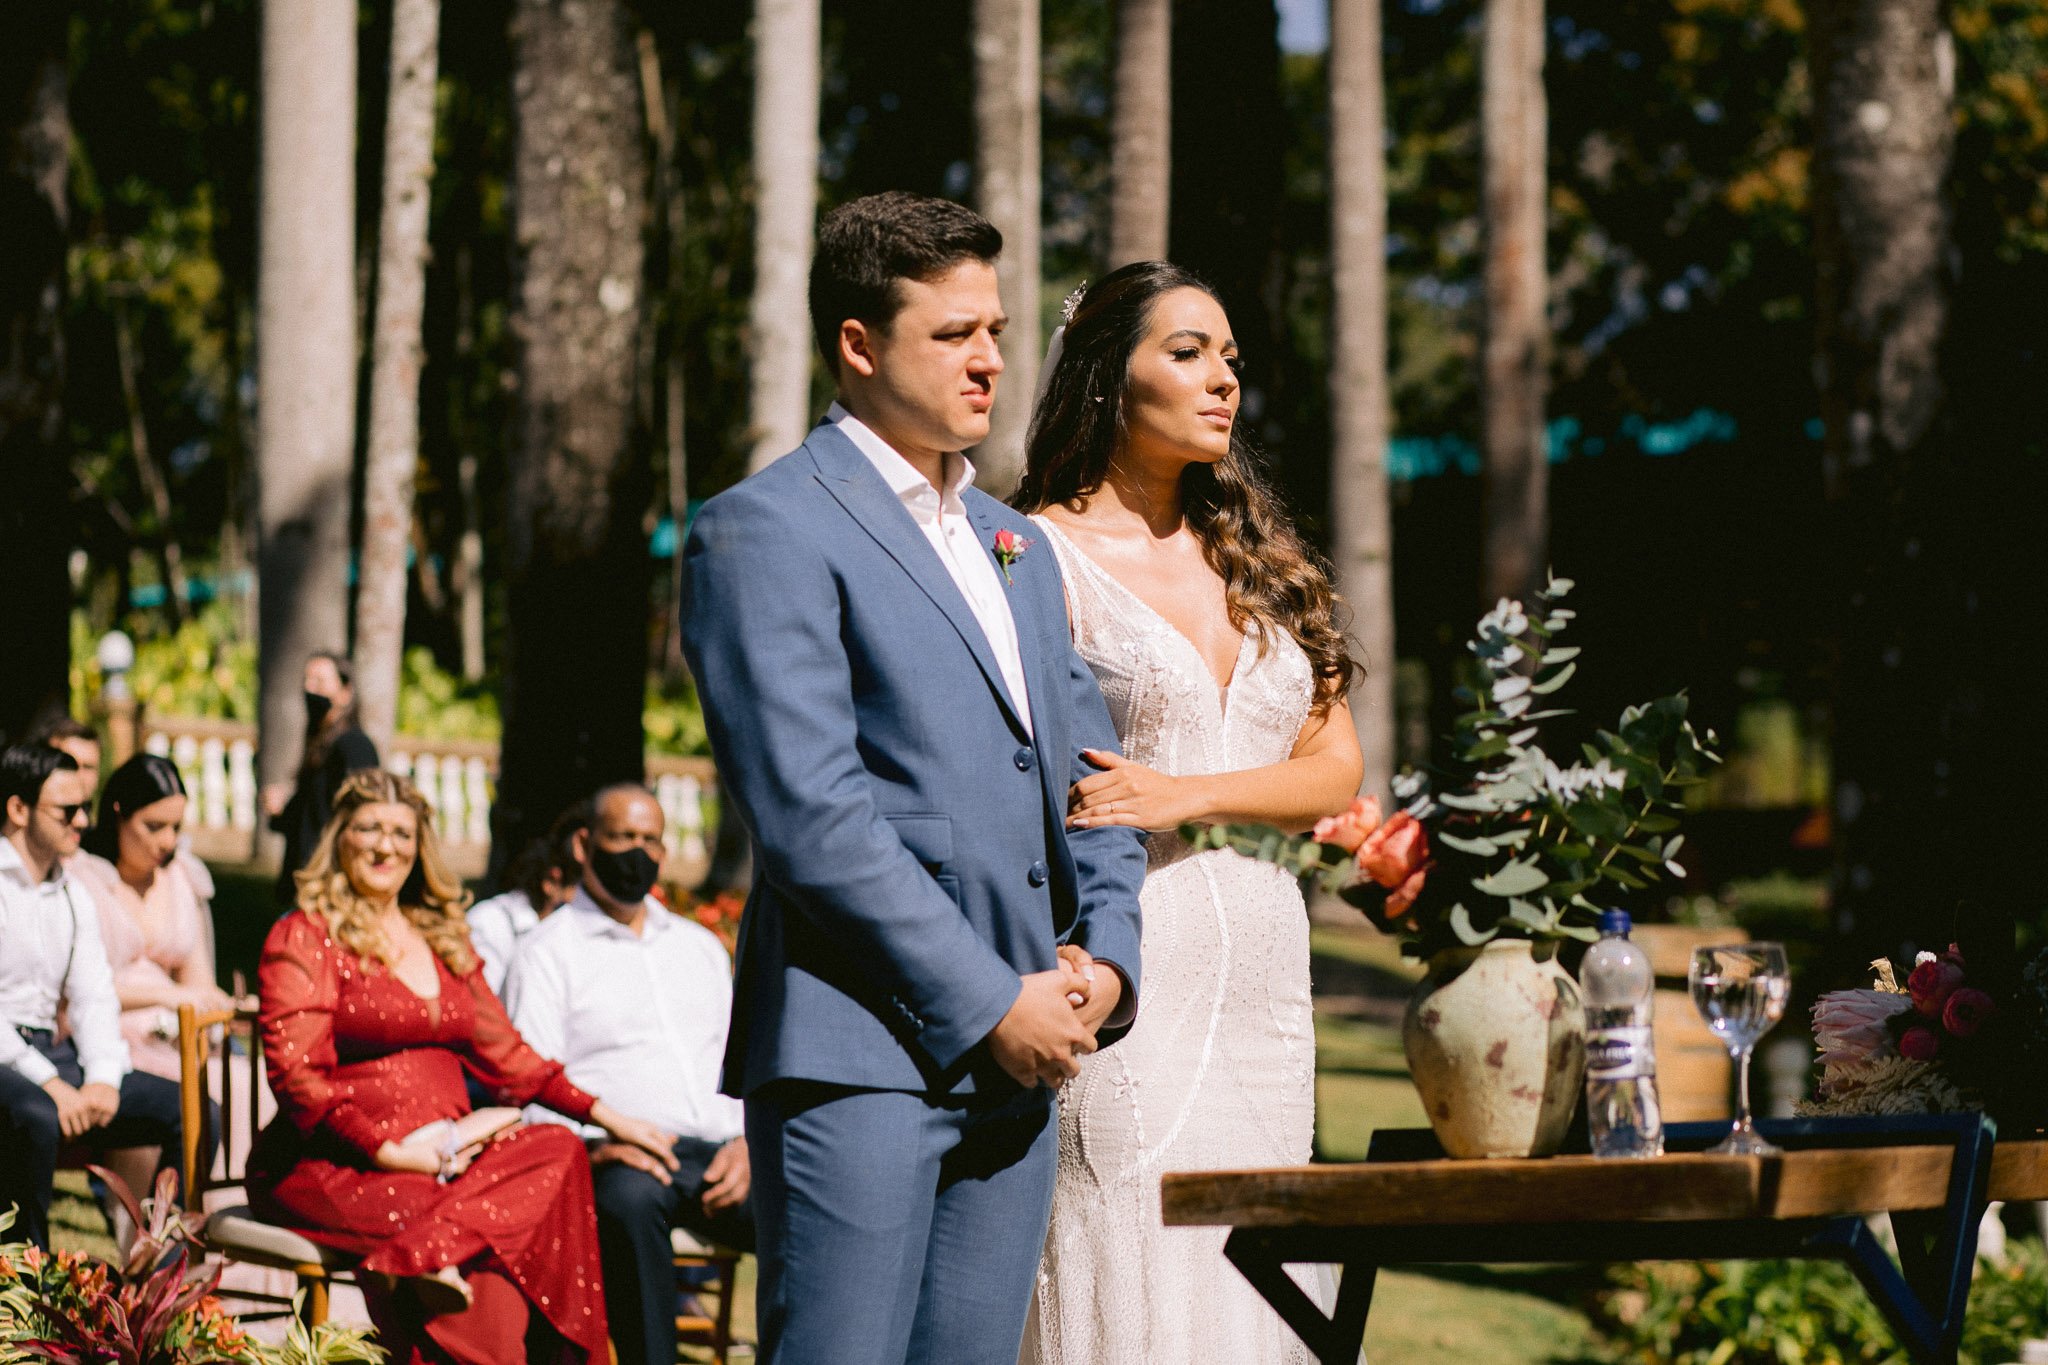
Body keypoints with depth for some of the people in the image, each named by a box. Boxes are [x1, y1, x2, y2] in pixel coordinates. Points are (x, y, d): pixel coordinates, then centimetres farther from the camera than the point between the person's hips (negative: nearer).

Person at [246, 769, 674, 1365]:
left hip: (443, 1155, 6)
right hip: (329, 1164, -6)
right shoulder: (303, 939, 3)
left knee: (558, 1150, -27)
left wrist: (604, 1114, 10)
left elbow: (504, 1053, 23)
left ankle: (423, 1255, -41)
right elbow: (296, 1073, -7)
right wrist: (388, 1150, -17)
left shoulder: (442, 941, 23)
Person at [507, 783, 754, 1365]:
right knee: (628, 1199, -42)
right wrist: (595, 1143, -20)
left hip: (722, 1152, 4)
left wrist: (747, 1145, 1)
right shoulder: (547, 952, 10)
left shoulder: (702, 946, 27)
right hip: (624, 1159, -4)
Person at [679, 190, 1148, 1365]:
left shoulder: (1013, 546, 21)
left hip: (1017, 1059, 7)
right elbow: (812, 815, -13)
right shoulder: (767, 533, -5)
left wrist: (1104, 962, 4)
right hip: (859, 1054, -7)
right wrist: (990, 1005, -13)